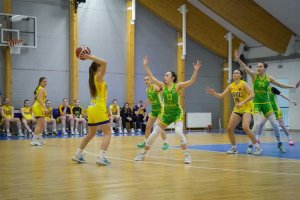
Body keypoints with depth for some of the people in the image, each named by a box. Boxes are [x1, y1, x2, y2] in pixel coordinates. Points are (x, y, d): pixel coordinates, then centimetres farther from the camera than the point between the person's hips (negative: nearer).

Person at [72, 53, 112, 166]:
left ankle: (77, 155, 19)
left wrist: (89, 57, 25)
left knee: (91, 134, 18)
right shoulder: (98, 77, -8)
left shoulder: (93, 78, 14)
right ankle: (101, 157, -17)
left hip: (92, 108, 9)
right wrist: (89, 57, -19)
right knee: (108, 133, -5)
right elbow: (104, 63, -24)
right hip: (99, 109, -9)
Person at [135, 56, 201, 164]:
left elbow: (191, 81, -21)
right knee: (153, 134, 3)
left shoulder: (178, 86, -11)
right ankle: (142, 153, 20)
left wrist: (196, 70, -34)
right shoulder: (163, 85, -2)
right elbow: (151, 77, -3)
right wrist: (145, 66, -9)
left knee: (179, 132, -28)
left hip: (177, 113, -4)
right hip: (166, 114, 4)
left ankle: (187, 155, -14)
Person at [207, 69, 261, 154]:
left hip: (247, 108, -7)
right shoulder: (231, 86, 5)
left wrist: (242, 102, -30)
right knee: (229, 128, -1)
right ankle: (234, 148, 17)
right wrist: (213, 93, -11)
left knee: (245, 127, -26)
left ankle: (257, 146, -10)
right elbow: (221, 96, 6)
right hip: (237, 109, 7)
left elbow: (252, 94, -22)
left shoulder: (243, 84, -12)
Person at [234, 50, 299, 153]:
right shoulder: (254, 75, -7)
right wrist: (238, 59, -40)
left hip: (266, 103, 3)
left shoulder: (268, 78, 1)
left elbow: (280, 85, 13)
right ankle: (250, 145, -8)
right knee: (257, 123, -21)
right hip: (256, 103, -3)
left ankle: (279, 144, 22)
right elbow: (245, 68, -24)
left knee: (275, 123, 1)